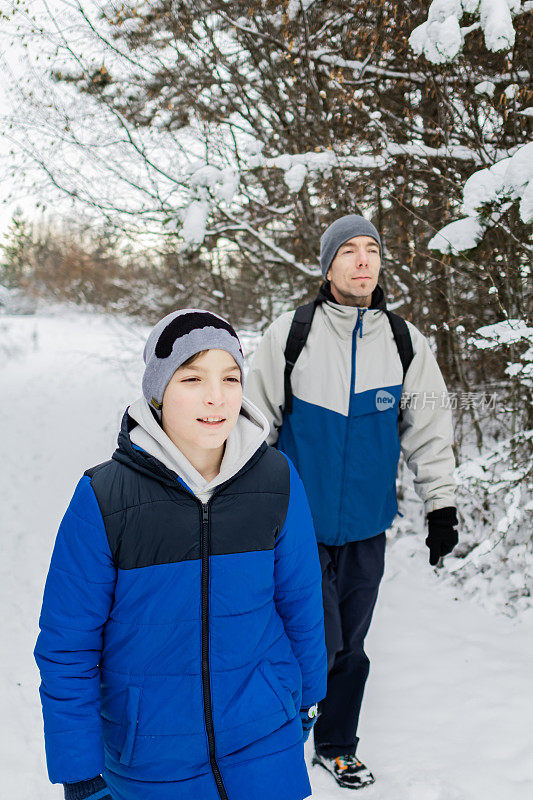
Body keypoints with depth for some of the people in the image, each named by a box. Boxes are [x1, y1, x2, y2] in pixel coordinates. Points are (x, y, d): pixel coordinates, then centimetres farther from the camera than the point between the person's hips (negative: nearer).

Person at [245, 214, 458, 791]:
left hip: (366, 526, 3)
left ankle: (336, 747, 35)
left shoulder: (405, 342, 1)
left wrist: (441, 506, 7)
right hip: (300, 522, -3)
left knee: (351, 647, 13)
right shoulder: (290, 335, -7)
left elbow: (428, 430, 8)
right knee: (319, 644, -5)